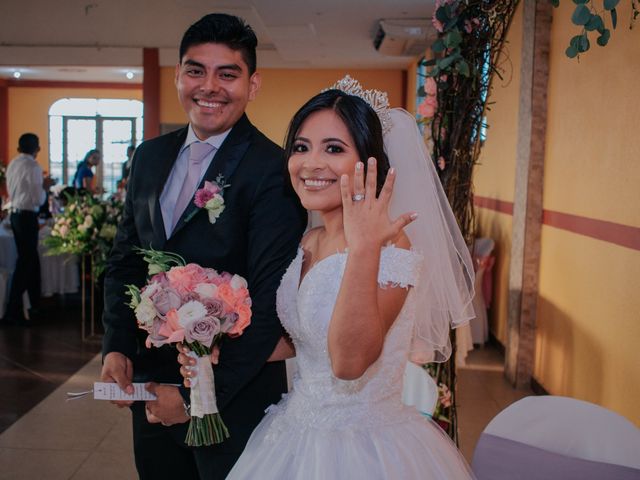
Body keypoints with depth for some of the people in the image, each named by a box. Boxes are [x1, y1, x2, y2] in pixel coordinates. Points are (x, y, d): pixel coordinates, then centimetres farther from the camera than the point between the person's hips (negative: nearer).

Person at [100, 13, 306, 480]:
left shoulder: (273, 170, -18)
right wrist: (117, 345, -2)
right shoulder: (150, 156, 4)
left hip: (234, 397, -6)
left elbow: (270, 300, -21)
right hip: (150, 383, 6)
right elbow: (125, 257, 11)